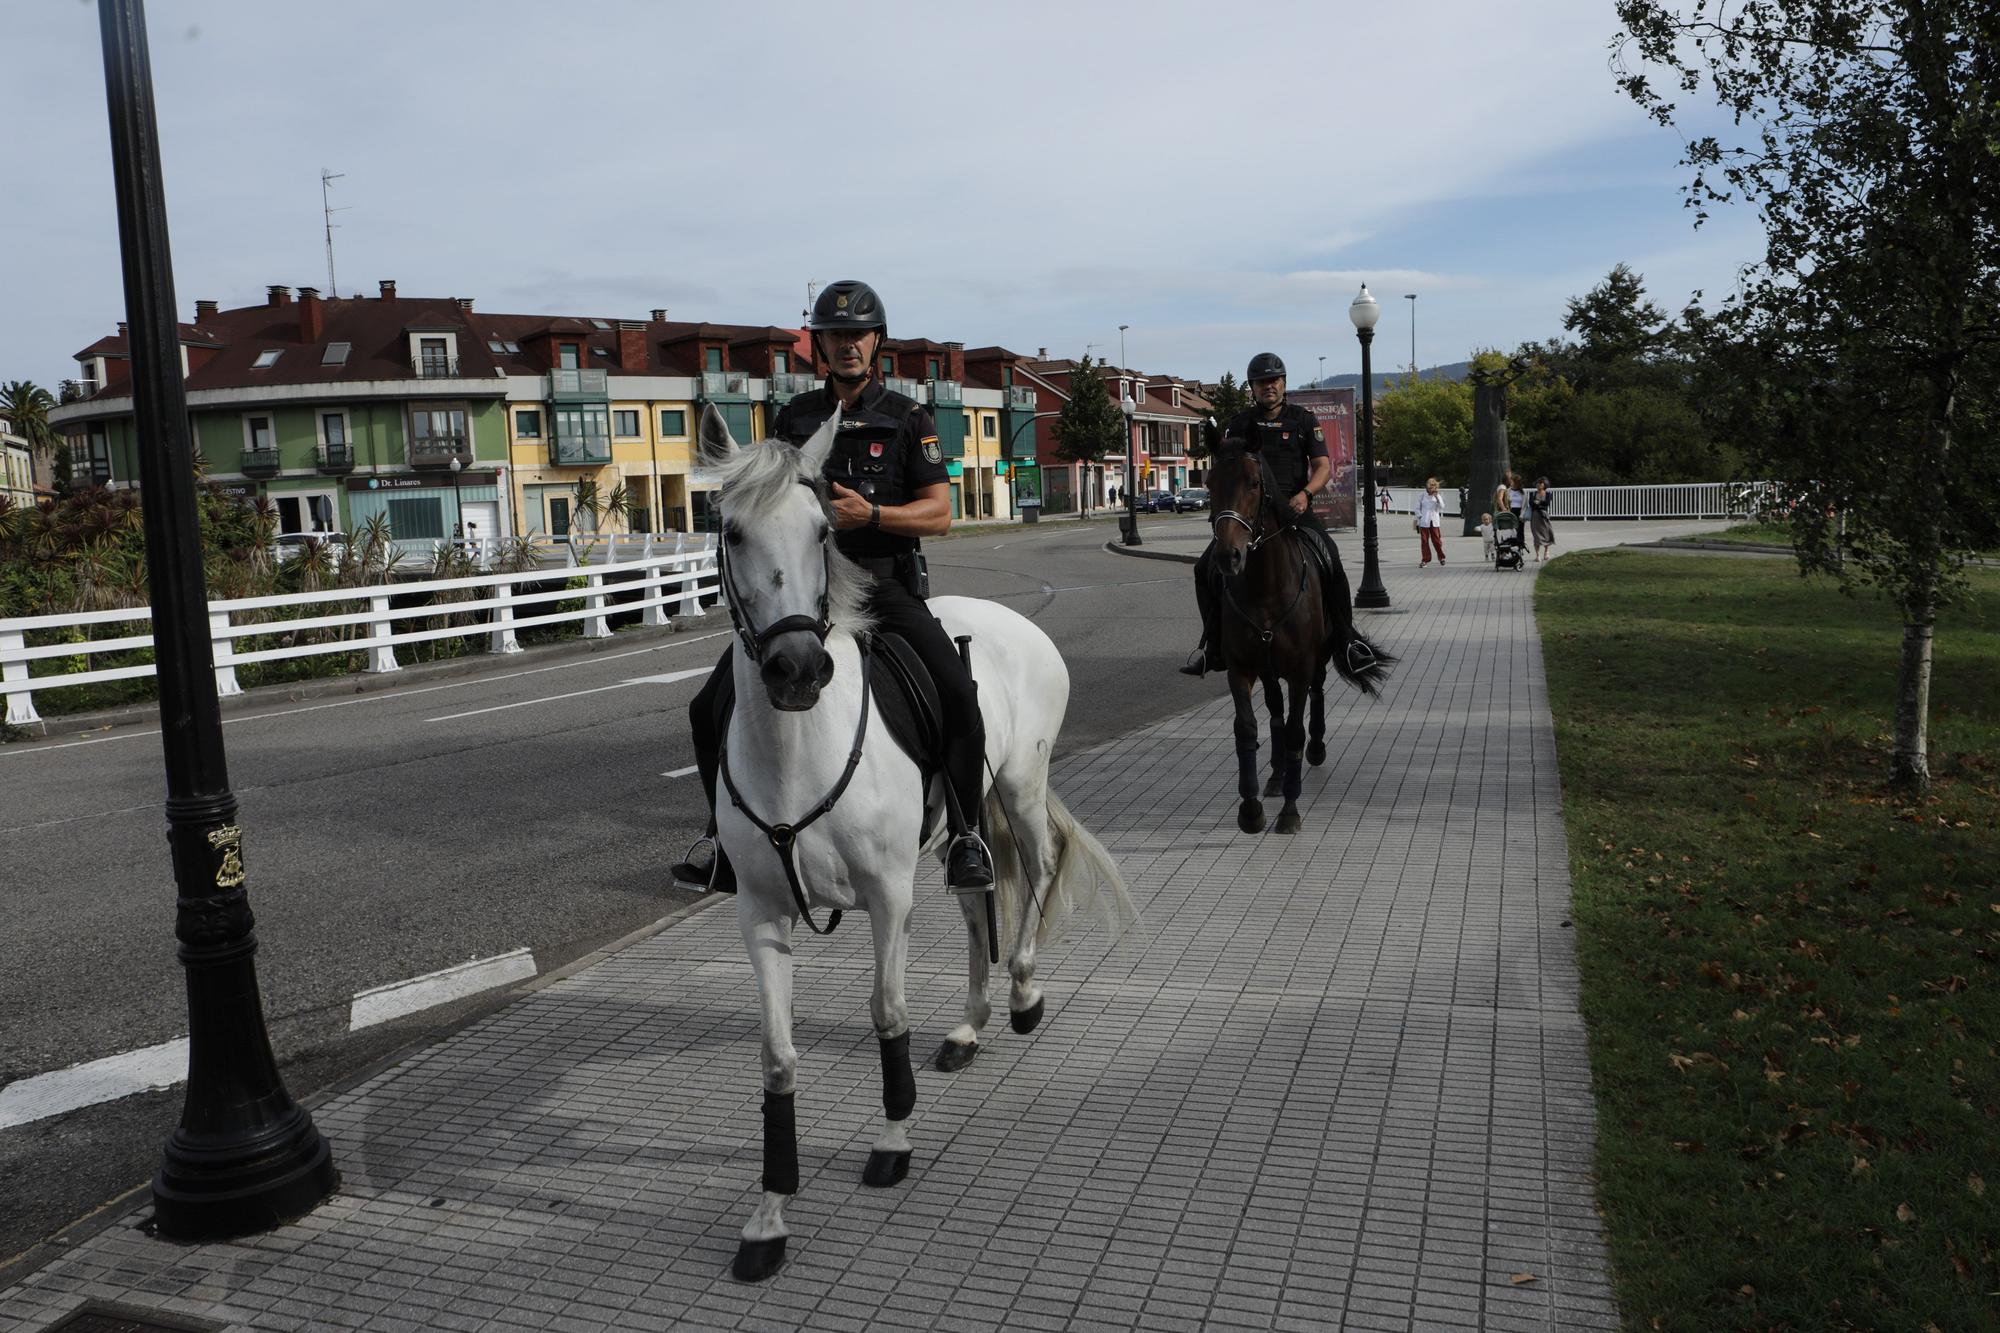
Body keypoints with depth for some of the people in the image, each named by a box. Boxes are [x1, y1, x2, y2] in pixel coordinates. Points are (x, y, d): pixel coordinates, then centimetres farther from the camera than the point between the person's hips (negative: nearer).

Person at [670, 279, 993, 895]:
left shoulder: (907, 419, 4)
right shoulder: (793, 418, 13)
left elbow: (939, 513, -2)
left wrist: (869, 513, -19)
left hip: (884, 584, -3)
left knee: (957, 695, -26)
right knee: (710, 708, -6)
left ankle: (965, 834, -9)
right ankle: (725, 830, 15)